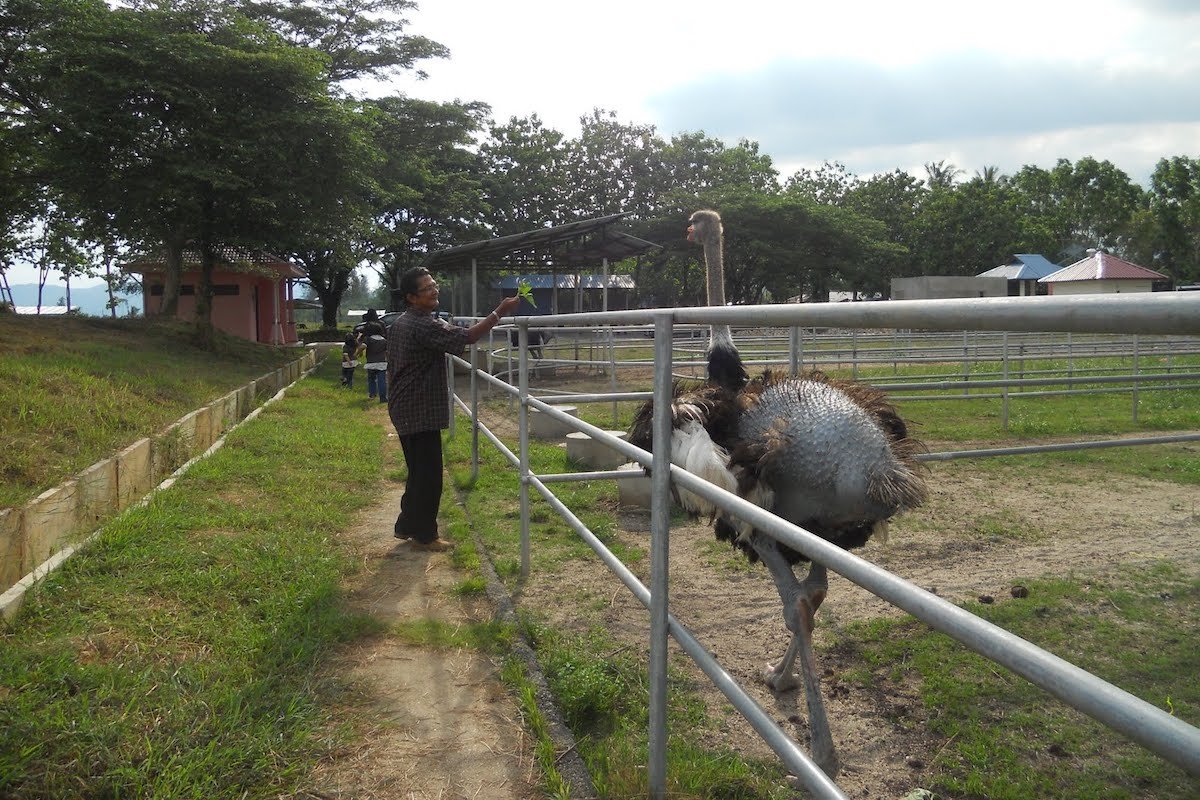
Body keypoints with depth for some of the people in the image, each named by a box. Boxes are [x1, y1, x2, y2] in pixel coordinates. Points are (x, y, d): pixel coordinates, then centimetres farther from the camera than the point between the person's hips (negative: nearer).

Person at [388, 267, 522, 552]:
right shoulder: (425, 326, -20)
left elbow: (392, 368, 20)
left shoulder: (398, 324, 13)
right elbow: (465, 337, -28)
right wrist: (499, 313, -25)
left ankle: (407, 525, 29)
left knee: (418, 471, 19)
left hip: (403, 410, 10)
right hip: (421, 413, -10)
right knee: (429, 474, -1)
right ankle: (424, 535, 8)